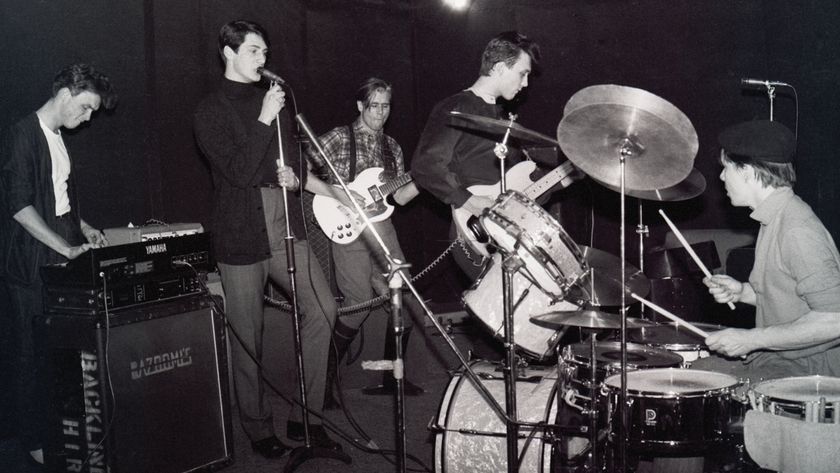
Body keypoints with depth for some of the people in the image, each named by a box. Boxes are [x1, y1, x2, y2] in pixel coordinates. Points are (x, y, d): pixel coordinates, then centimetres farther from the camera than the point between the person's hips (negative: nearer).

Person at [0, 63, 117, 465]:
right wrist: (68, 249, -22)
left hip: (63, 264, 8)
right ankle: (35, 441, 10)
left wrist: (83, 228, 11)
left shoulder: (58, 138, 15)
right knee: (35, 356, 0)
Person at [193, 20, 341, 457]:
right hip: (241, 234, -5)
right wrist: (264, 121, -15)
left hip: (285, 227, 5)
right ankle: (258, 429, 18)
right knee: (248, 336, 2)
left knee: (322, 309, -8)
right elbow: (238, 171, -14)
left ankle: (303, 416, 5)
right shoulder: (210, 112, -2)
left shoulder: (274, 100, 15)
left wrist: (295, 176, 0)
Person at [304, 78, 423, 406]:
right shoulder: (339, 138, -2)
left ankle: (391, 378, 20)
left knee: (406, 304, 3)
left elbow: (400, 196, 14)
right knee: (360, 305, -13)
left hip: (383, 229, 7)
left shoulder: (391, 146, 16)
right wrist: (338, 194, -17)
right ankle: (324, 381, 3)